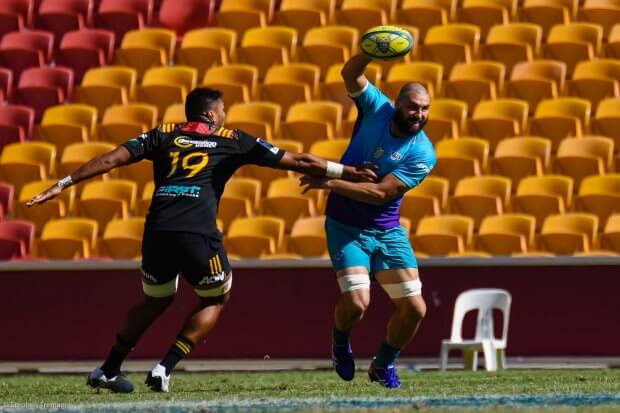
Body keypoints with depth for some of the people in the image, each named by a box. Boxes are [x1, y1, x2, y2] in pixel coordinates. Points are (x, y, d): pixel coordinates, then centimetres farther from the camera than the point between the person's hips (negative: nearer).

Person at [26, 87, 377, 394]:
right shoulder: (232, 141, 17)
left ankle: (108, 371, 31)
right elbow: (296, 162, 18)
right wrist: (346, 173, 26)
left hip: (157, 230, 4)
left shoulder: (163, 135, 21)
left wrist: (63, 184, 15)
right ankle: (166, 368, 7)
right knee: (217, 297, 21)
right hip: (198, 233, -3)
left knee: (156, 300, 28)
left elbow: (112, 159, 12)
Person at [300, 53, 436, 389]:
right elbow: (351, 74, -20)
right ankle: (340, 343, 18)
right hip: (346, 227, -1)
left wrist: (330, 183, -26)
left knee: (414, 308, -5)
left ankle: (383, 365, 24)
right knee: (356, 303, -18)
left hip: (387, 231, 1)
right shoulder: (377, 108, -7)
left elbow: (380, 192, -20)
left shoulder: (423, 154, -13)